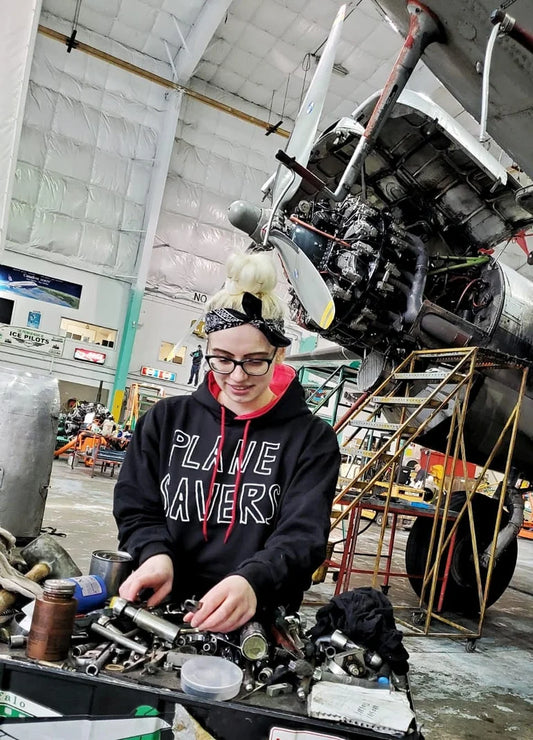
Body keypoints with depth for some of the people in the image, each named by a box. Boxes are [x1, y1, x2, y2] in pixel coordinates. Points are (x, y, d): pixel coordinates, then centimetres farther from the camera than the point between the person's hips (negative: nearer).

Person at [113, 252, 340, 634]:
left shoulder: (312, 439, 1)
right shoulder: (167, 419, 8)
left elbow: (302, 534, -8)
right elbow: (138, 510, 8)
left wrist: (251, 581, -28)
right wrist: (156, 554, -14)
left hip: (259, 622, -2)